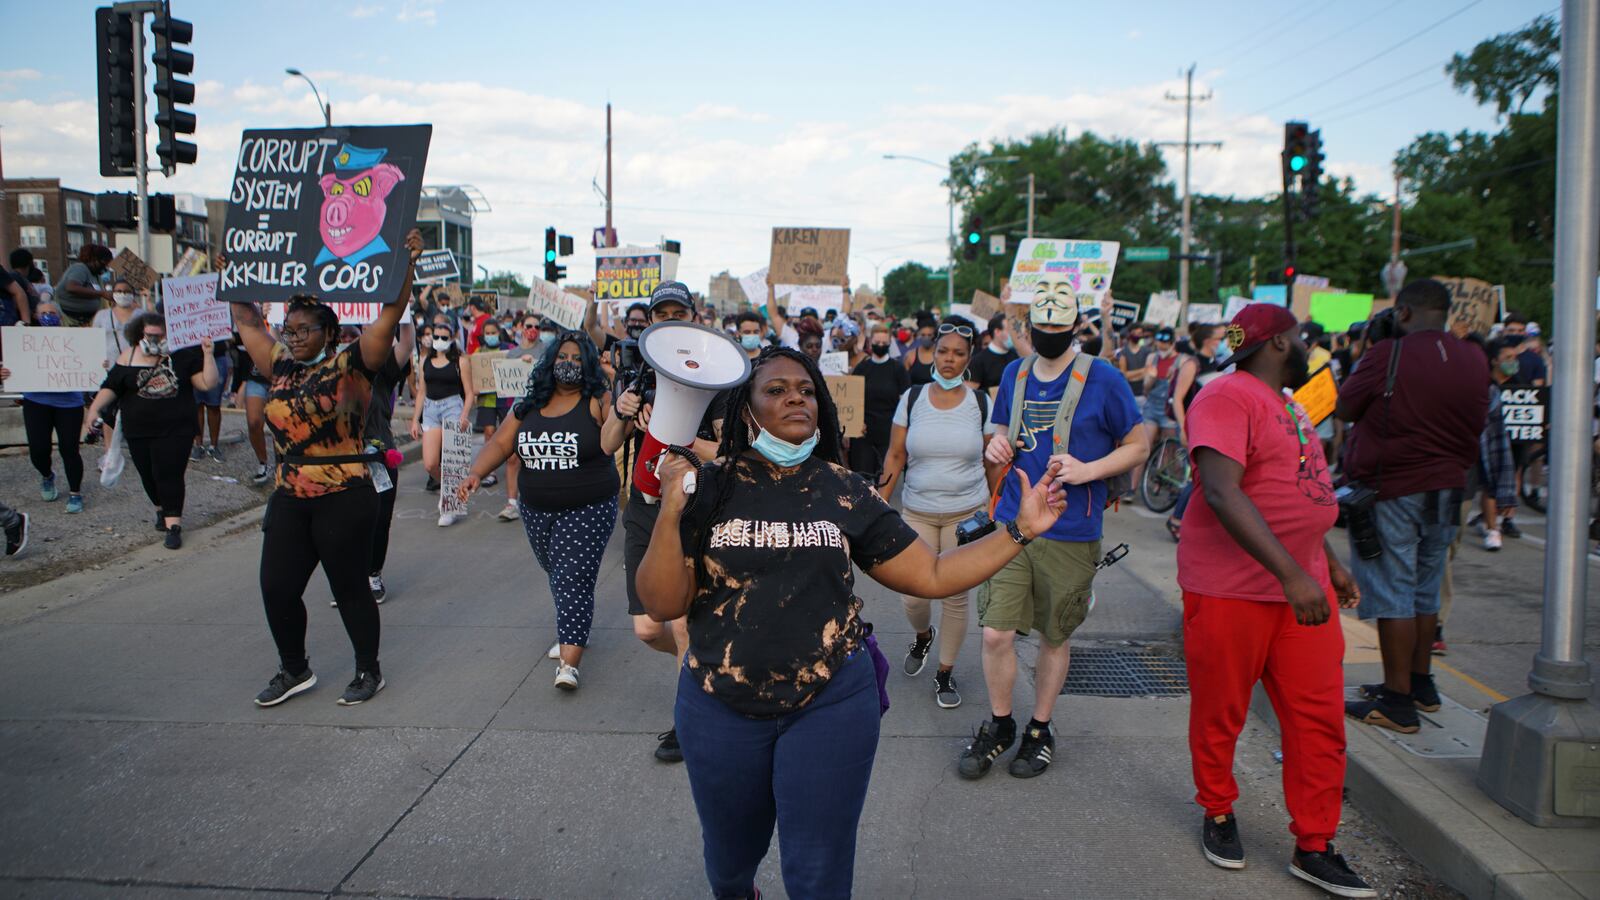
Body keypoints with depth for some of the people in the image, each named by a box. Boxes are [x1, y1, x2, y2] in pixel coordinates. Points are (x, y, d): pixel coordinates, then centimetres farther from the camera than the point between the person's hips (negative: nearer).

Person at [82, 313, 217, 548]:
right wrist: (94, 408, -8)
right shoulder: (129, 357, 4)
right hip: (139, 432, 3)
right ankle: (162, 510, 36)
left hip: (175, 431, -3)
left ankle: (173, 525, -7)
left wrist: (207, 354, -14)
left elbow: (208, 384, -5)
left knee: (169, 475, -10)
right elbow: (110, 387, 6)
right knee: (149, 476, 10)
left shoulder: (182, 356, 0)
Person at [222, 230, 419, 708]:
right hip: (289, 499, 6)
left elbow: (389, 315, -16)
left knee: (349, 587, 4)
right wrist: (230, 279, 29)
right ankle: (294, 670, 28)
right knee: (277, 588, 8)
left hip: (345, 498, -6)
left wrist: (407, 263, -23)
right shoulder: (282, 367, 10)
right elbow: (247, 322, 24)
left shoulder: (351, 364, -7)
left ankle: (369, 671, 21)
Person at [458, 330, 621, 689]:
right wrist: (475, 473, -11)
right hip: (536, 510, 5)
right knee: (558, 575, 19)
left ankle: (569, 663, -11)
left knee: (573, 580, -11)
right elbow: (500, 444, 5)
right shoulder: (530, 405, 5)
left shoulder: (597, 401, -10)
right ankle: (571, 631, 41)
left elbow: (609, 444, -26)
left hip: (587, 509, -5)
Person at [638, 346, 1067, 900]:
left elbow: (933, 575, 1)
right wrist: (670, 513, -24)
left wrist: (1021, 529, -5)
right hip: (720, 705, 1)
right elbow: (663, 604, -10)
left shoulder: (845, 492, -1)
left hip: (831, 704, 0)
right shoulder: (709, 488, -6)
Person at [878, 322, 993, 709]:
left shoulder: (981, 402, -1)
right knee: (912, 596, -2)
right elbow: (895, 456, 3)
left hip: (966, 513, 0)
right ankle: (923, 636, 34)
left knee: (955, 597, 3)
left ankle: (945, 671, 23)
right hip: (918, 512, 1)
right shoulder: (912, 398, 0)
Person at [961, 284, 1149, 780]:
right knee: (996, 633, -4)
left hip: (1071, 535, -3)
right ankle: (999, 724, 20)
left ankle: (1040, 730, 32)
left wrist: (1087, 470, -17)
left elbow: (1138, 445, -1)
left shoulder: (1103, 379, -7)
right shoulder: (1015, 373, 7)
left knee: (1055, 638, 12)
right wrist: (997, 447, -3)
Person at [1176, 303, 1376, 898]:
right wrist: (1290, 573, -31)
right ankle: (1218, 815, 30)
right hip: (1232, 589, -8)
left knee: (1320, 718, 5)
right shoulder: (1228, 398, -14)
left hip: (1304, 584, 8)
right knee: (1220, 715, 8)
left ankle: (1314, 848, 16)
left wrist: (1329, 561, 24)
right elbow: (1221, 493, -27)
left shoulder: (1285, 403, 17)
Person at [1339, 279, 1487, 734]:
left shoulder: (1389, 355, -16)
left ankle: (1399, 701, 1)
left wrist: (1368, 359, 5)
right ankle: (1421, 683, 29)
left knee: (1392, 595, -2)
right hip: (1446, 488, 7)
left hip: (1391, 491, -6)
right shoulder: (1475, 361, 3)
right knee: (1425, 592, 18)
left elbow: (1344, 409, -6)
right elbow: (1474, 427, 14)